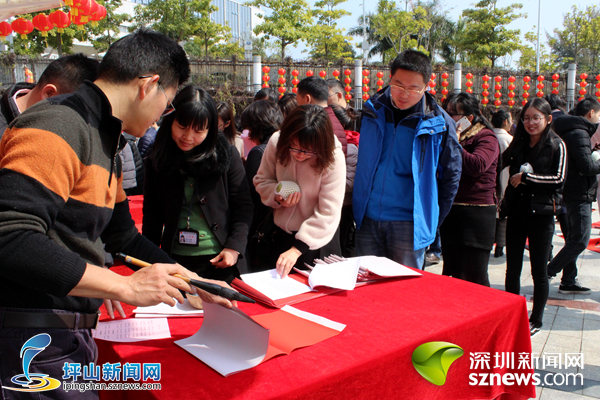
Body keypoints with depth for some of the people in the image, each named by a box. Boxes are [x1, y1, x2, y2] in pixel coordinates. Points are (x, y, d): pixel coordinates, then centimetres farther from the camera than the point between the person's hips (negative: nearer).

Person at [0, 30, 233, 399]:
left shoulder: (102, 142, 14)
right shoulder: (57, 128, -18)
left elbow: (123, 236, 21)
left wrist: (194, 284, 21)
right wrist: (126, 287, -25)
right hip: (30, 340, -9)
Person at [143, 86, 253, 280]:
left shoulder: (226, 154, -5)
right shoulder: (157, 161, 1)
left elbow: (243, 205, -2)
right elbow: (152, 216, 7)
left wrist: (234, 247, -10)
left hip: (220, 261, -1)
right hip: (175, 260, 2)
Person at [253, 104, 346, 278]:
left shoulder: (333, 157, -24)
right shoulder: (276, 142, -14)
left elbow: (328, 214, -23)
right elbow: (261, 180, 3)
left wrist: (297, 249, -28)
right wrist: (277, 197, -19)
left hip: (318, 240, -3)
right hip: (281, 235, 4)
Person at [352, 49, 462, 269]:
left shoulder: (438, 123, -6)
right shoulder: (373, 109, 3)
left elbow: (451, 174, 4)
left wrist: (432, 220, 3)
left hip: (409, 224, -3)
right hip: (367, 220, 3)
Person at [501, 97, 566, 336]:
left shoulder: (556, 146, -3)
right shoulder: (519, 144, 11)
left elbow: (558, 178, -12)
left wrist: (526, 177, -14)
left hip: (541, 214, -4)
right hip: (516, 212, 4)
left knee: (539, 271, 6)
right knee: (512, 269, 9)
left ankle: (536, 319, 19)